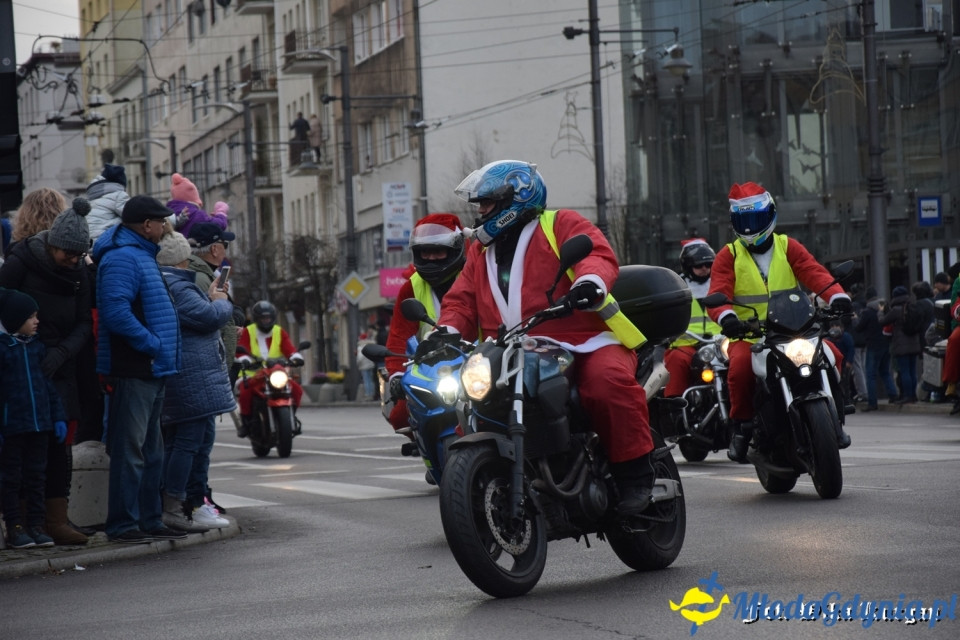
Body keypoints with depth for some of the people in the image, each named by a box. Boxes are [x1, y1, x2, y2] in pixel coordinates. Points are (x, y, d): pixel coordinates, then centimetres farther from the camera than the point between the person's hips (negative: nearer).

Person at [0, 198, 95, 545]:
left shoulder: (78, 271, 7)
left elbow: (84, 322, 6)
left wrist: (61, 353, -12)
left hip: (60, 370, 5)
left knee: (60, 447, 2)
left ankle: (56, 520, 6)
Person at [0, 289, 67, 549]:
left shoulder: (37, 347, 9)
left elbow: (49, 384, 14)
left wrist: (59, 417, 10)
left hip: (39, 424, 6)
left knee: (35, 476, 10)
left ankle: (36, 524, 15)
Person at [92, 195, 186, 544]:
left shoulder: (142, 255, 19)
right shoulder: (122, 258, -14)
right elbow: (116, 312, -26)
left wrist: (164, 351, 17)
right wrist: (153, 344, -21)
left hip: (152, 371, 11)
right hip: (132, 370, -11)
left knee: (151, 451, 15)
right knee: (130, 449, -8)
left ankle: (151, 520, 22)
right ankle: (123, 524, -5)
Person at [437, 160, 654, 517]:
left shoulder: (561, 225, 4)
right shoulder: (481, 251, 26)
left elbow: (598, 254, -14)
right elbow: (462, 299, 19)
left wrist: (591, 280, -38)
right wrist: (447, 332, -3)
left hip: (586, 344, -6)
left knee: (609, 381, -36)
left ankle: (635, 473, -23)